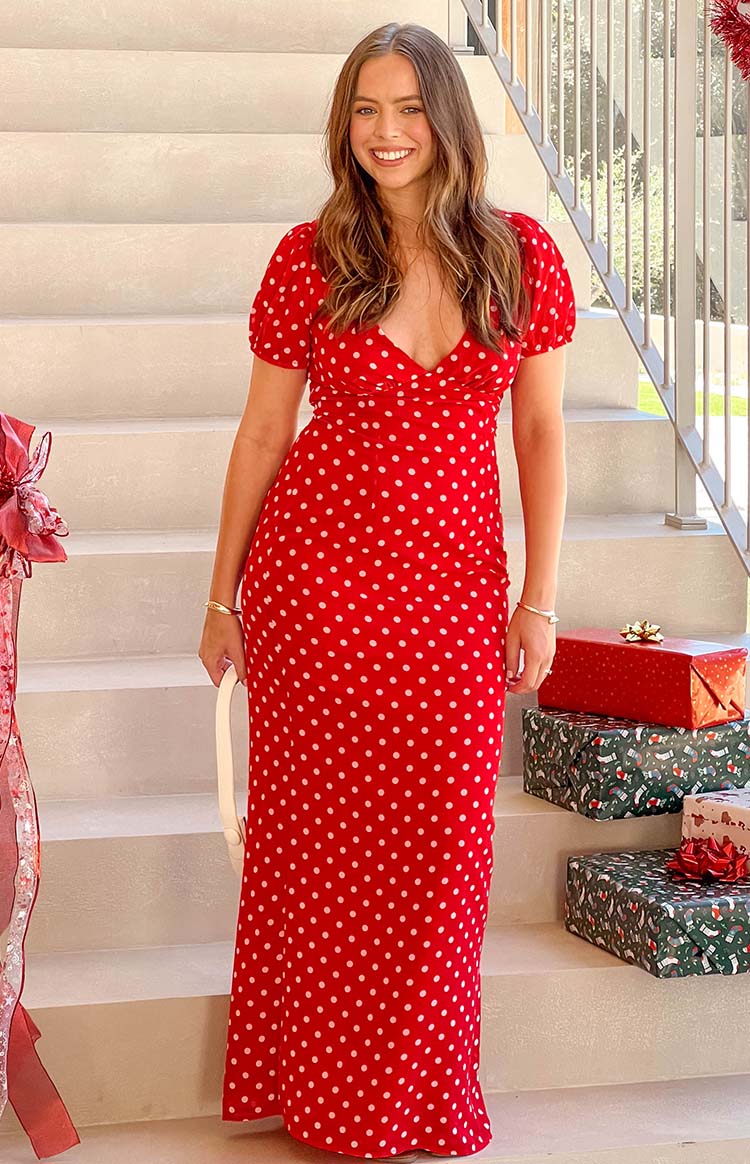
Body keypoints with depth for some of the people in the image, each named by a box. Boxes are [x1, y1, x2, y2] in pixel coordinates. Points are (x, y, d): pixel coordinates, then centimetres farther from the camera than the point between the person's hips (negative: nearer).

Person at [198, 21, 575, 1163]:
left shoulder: (522, 254, 0)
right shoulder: (309, 258, -3)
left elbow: (541, 431, 4)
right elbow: (262, 433, 3)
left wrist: (539, 595, 1)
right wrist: (224, 595, 6)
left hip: (454, 581, 1)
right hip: (316, 562, -1)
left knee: (438, 850, 7)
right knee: (318, 836, 7)